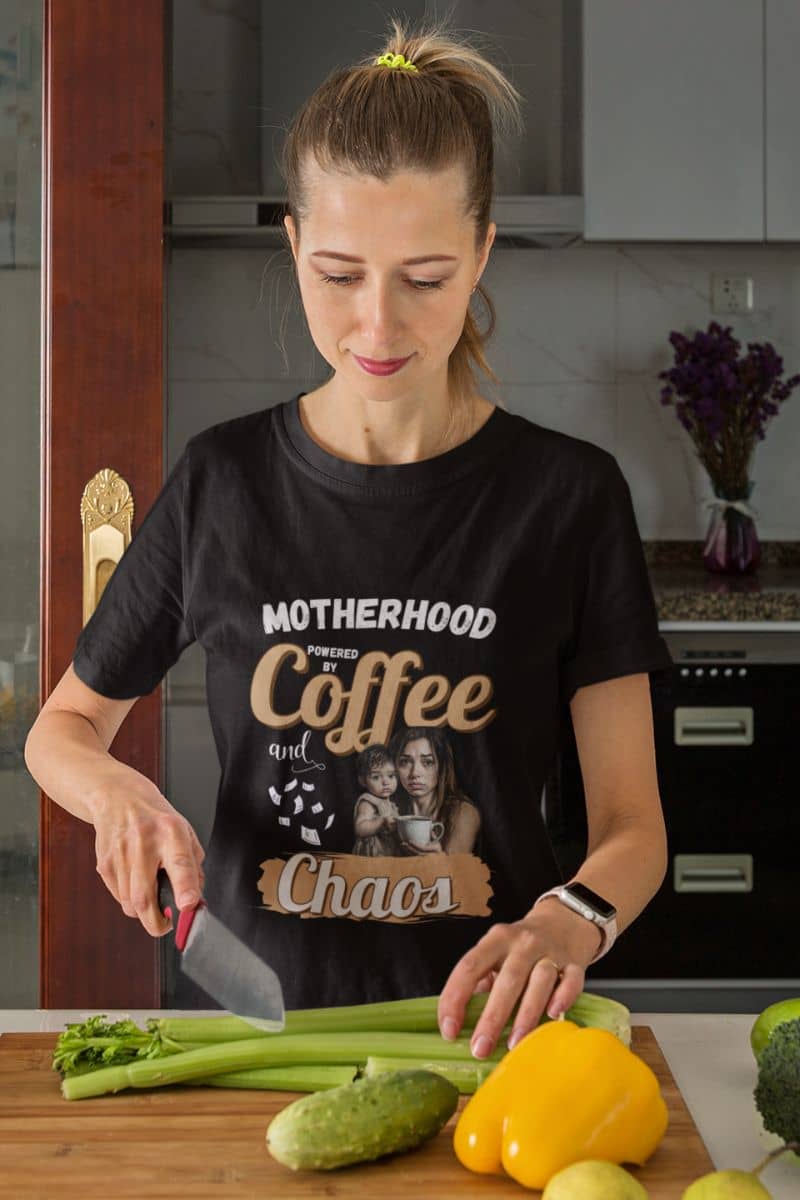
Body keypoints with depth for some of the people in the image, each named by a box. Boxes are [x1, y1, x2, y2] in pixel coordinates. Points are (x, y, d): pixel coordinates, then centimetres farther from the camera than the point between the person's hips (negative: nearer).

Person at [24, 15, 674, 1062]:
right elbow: (64, 725, 15)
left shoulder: (569, 494, -1)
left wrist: (569, 919, -23)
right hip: (255, 1005, 2)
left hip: (478, 1014, -1)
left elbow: (633, 826, -1)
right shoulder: (224, 482, 2)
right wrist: (116, 790, -7)